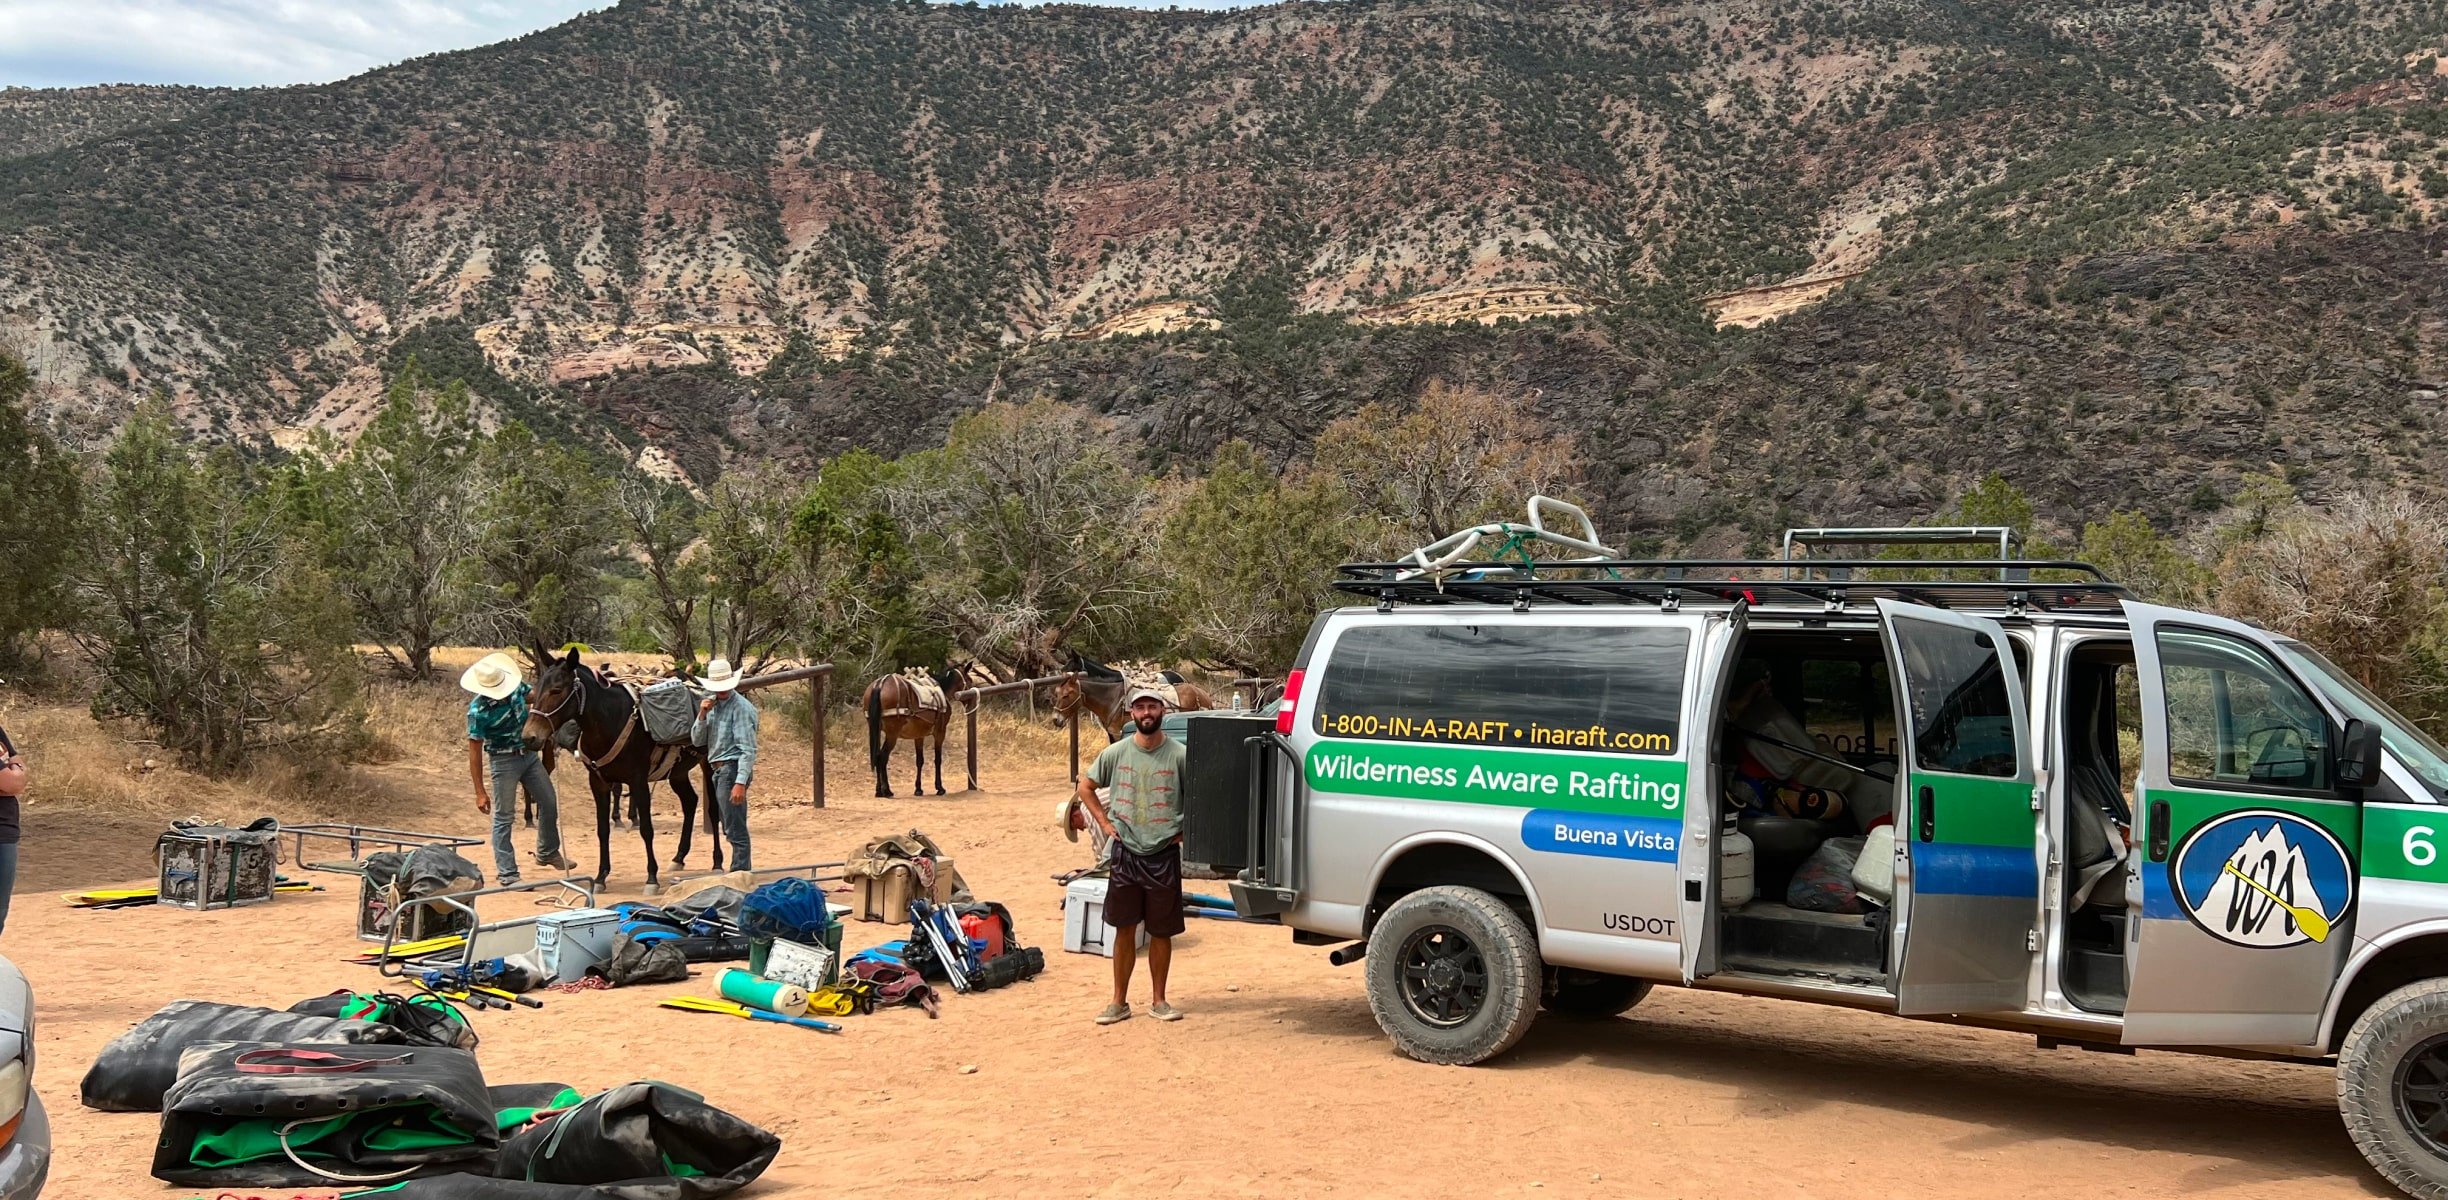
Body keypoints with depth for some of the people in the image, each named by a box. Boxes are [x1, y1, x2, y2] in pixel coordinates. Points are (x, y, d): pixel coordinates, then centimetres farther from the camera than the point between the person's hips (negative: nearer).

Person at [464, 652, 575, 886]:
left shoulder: (516, 686, -7)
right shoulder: (478, 710, -22)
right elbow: (475, 750, -18)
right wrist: (480, 792, -18)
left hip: (529, 754, 7)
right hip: (504, 761, -7)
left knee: (549, 803, 14)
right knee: (503, 817, 0)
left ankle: (547, 853, 35)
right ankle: (506, 874, 7)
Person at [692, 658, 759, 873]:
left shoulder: (741, 707, -14)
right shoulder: (712, 705, 11)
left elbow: (748, 749, -19)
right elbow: (697, 740, 11)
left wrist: (740, 783, -26)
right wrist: (702, 715, -6)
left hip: (732, 769, -9)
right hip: (718, 770, 9)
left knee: (735, 829, -9)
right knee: (731, 828, 15)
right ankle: (741, 871, 23)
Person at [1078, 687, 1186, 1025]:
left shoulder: (1179, 755, -6)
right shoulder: (1116, 753, 0)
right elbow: (1085, 786, 13)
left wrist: (1186, 829, -2)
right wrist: (1104, 822, 5)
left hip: (1164, 856, -1)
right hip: (1126, 854, 1)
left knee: (1161, 931, 7)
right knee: (1124, 930, 6)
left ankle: (1158, 1001, 19)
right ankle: (1119, 1002, 14)